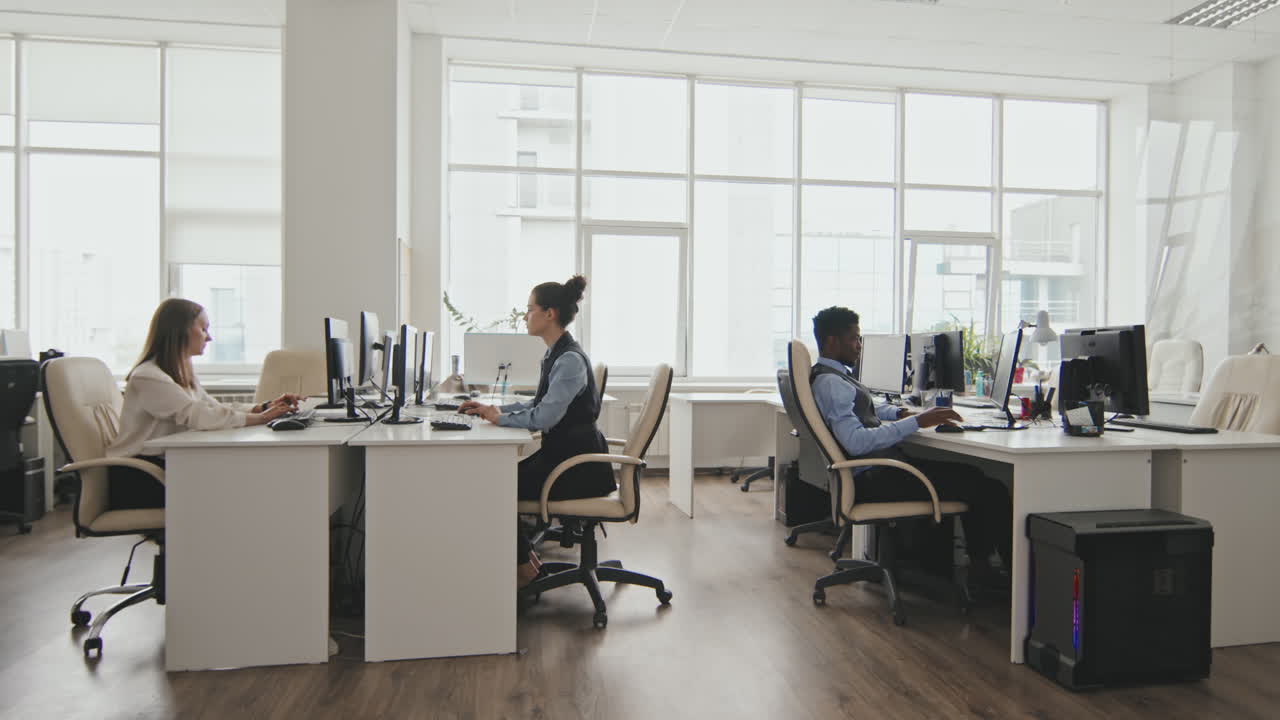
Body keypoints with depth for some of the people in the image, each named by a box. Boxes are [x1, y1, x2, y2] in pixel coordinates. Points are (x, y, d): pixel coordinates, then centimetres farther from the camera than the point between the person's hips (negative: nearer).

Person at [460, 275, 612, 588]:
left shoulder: (570, 359, -21)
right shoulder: (557, 354, 11)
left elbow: (544, 417, -27)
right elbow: (540, 405, 19)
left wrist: (500, 417, -11)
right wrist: (492, 409, 11)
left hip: (578, 467, -9)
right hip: (563, 455, 9)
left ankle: (523, 566, 12)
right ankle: (523, 554, 16)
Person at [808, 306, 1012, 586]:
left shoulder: (832, 376, 14)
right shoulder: (830, 383, -18)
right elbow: (857, 442, -29)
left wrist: (901, 413, 15)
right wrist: (916, 422, -26)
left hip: (878, 468, 11)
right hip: (873, 478, -11)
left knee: (969, 474, 16)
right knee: (991, 491, -12)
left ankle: (978, 561, 16)